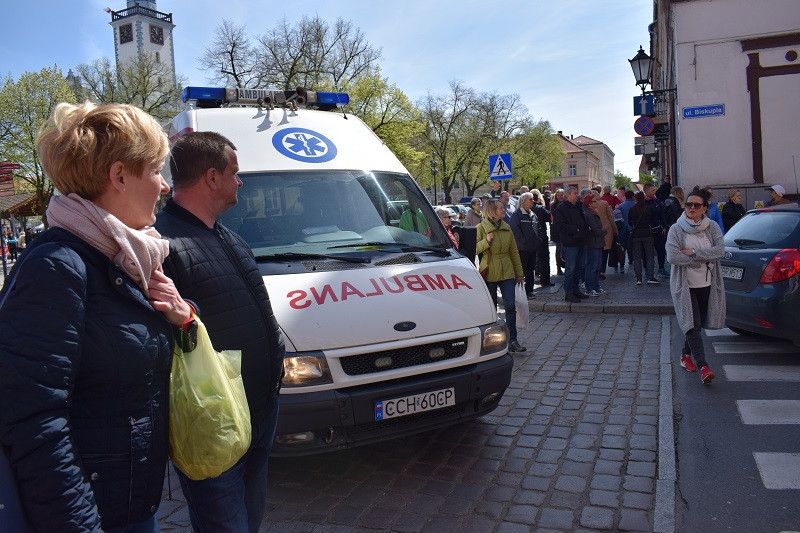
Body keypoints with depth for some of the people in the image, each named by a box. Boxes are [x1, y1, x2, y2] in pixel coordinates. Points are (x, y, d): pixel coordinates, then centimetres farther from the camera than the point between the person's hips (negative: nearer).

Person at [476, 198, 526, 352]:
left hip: (507, 272, 3)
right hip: (489, 273, -3)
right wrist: (486, 241, -20)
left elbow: (514, 251, 14)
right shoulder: (481, 228, -5)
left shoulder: (507, 227, 9)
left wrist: (519, 272, 13)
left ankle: (512, 341, 1)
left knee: (510, 306, -4)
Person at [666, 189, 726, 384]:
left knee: (697, 324, 13)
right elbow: (672, 256, -17)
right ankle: (703, 366, -15)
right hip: (685, 285, -3)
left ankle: (686, 355, 33)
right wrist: (703, 260, -13)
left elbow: (720, 251, -12)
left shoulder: (712, 228, 4)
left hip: (707, 285, 3)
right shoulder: (676, 229, -4)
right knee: (692, 324, -12)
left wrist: (693, 252, -19)